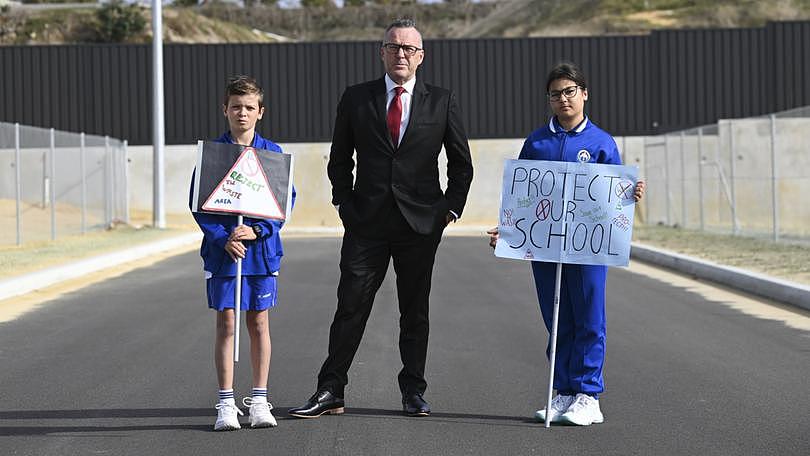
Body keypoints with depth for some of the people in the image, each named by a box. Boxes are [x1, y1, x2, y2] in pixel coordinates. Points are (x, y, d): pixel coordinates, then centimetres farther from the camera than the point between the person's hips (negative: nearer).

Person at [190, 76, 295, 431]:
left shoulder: (272, 153, 3)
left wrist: (257, 230, -13)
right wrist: (224, 239, -14)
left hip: (262, 249, 1)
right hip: (223, 250, -1)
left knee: (258, 322, 6)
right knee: (226, 322, -1)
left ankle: (259, 401, 14)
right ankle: (226, 404, 3)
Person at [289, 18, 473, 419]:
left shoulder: (442, 102, 5)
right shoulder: (356, 99, 6)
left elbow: (461, 163, 11)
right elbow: (340, 160, 12)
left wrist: (451, 207, 3)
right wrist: (345, 203, 3)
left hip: (420, 222, 0)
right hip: (367, 221, 0)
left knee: (415, 312, 7)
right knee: (350, 307, -2)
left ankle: (413, 393, 16)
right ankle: (330, 392, 2)